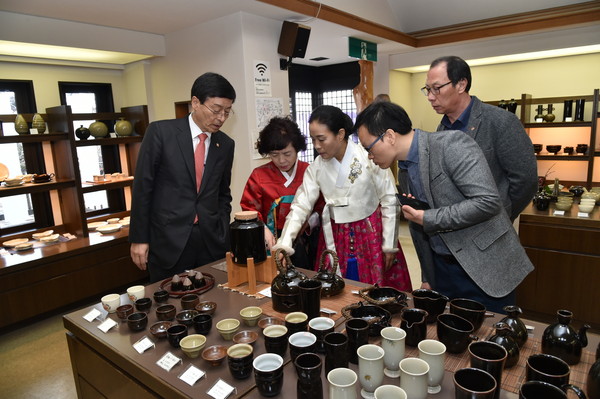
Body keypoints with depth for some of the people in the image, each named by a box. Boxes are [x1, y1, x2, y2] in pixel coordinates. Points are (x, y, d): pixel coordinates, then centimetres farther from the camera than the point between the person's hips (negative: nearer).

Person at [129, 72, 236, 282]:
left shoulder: (226, 144, 6)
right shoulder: (160, 132, -5)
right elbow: (142, 186, -4)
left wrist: (222, 234, 5)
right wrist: (139, 238, -4)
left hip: (211, 242, 3)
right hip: (168, 240, -3)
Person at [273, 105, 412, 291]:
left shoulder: (369, 158, -15)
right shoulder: (316, 168, -3)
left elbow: (389, 201, -8)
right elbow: (301, 206, -5)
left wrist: (390, 246, -4)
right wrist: (284, 244, -16)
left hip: (371, 234, -3)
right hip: (337, 239, 3)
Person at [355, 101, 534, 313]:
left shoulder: (452, 144, -17)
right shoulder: (404, 168, 7)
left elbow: (488, 201, -24)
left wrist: (429, 219, -20)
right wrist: (428, 278, 17)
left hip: (483, 269, -6)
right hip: (441, 272, 7)